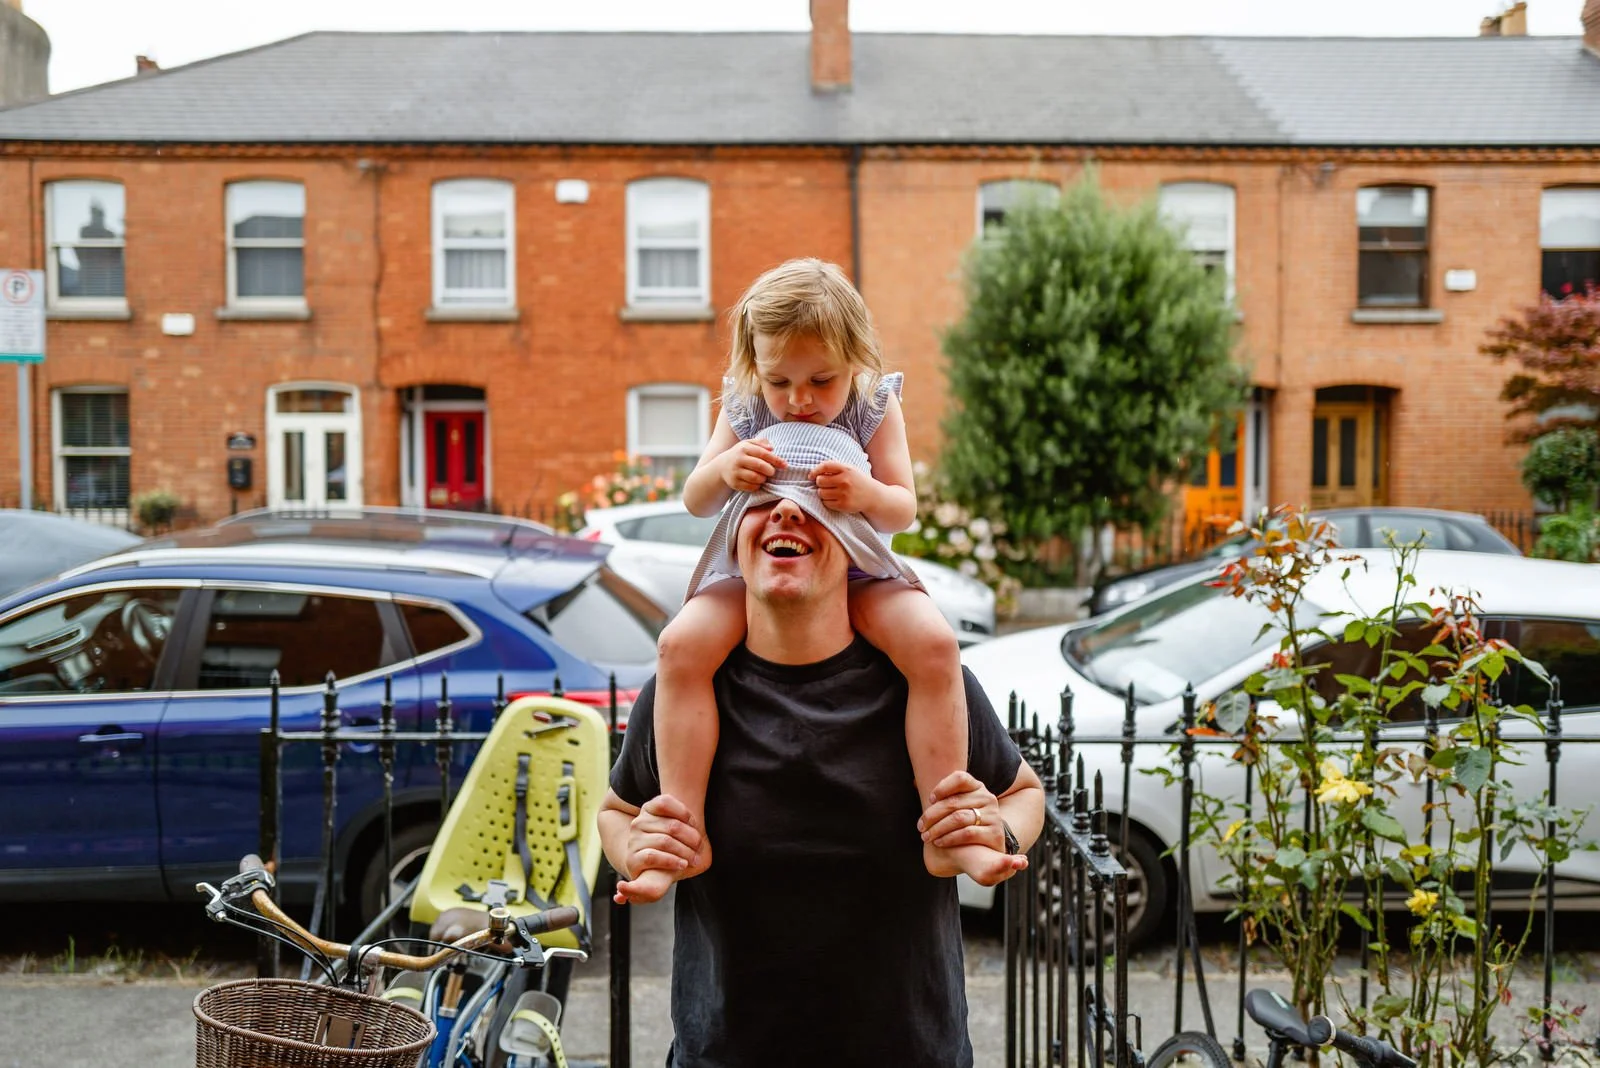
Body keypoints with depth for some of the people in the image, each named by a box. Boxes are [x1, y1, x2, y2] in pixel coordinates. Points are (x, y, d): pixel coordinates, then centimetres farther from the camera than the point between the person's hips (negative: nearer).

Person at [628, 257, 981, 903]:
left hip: (857, 571, 0)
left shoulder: (875, 408, -7)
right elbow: (696, 503, -2)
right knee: (681, 644, -27)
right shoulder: (744, 409, -4)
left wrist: (869, 494, -34)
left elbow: (902, 514, -9)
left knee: (935, 643, -28)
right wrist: (722, 469, -26)